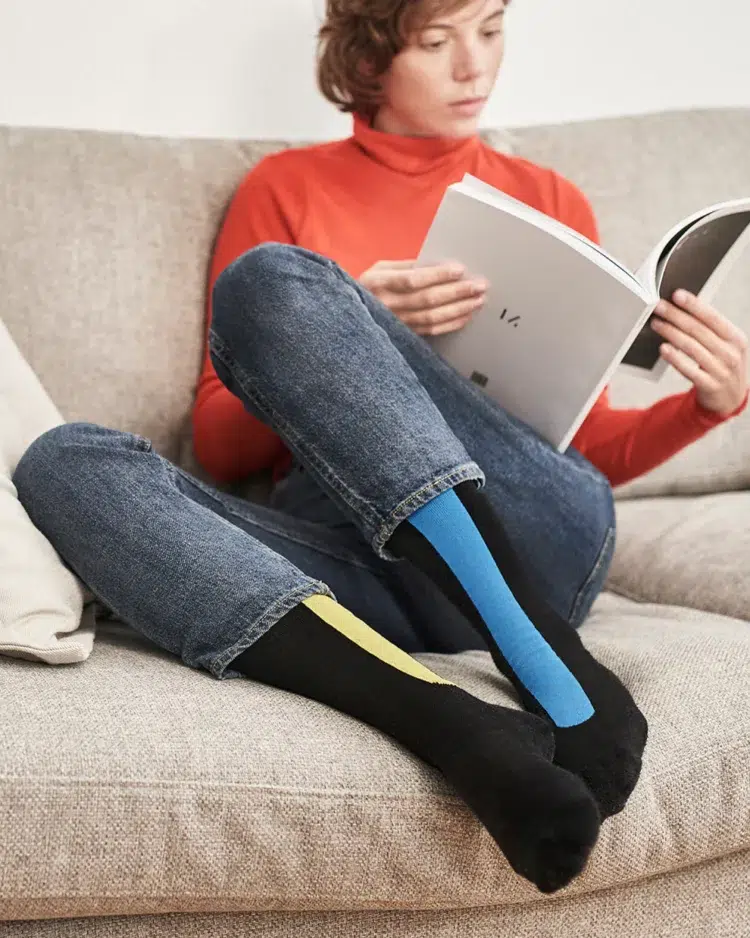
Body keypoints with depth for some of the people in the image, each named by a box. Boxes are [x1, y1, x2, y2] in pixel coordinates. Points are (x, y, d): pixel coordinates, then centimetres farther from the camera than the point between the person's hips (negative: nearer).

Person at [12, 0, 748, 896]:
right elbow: (220, 446, 13)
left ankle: (549, 664, -35)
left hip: (530, 540, -1)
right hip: (358, 568, 1)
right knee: (64, 461, -25)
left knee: (270, 279, -21)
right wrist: (356, 333, -4)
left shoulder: (548, 201, 22)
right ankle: (455, 728, -44)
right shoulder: (285, 189, 19)